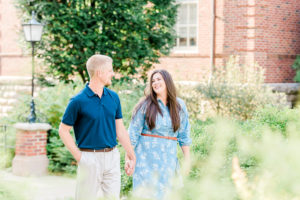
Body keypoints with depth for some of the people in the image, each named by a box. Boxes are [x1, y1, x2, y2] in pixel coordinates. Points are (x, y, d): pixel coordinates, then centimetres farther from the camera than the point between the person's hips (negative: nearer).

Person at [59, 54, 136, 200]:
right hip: (90, 159, -5)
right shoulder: (78, 101, -10)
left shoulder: (113, 97, 7)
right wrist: (79, 157, -11)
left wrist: (131, 156, 11)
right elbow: (63, 130, -5)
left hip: (112, 157, 5)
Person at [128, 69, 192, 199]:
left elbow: (184, 135, 9)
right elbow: (133, 134, -1)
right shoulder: (145, 106, -3)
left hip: (168, 159, 2)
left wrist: (187, 160, 6)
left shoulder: (179, 106, 5)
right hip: (146, 158, -2)